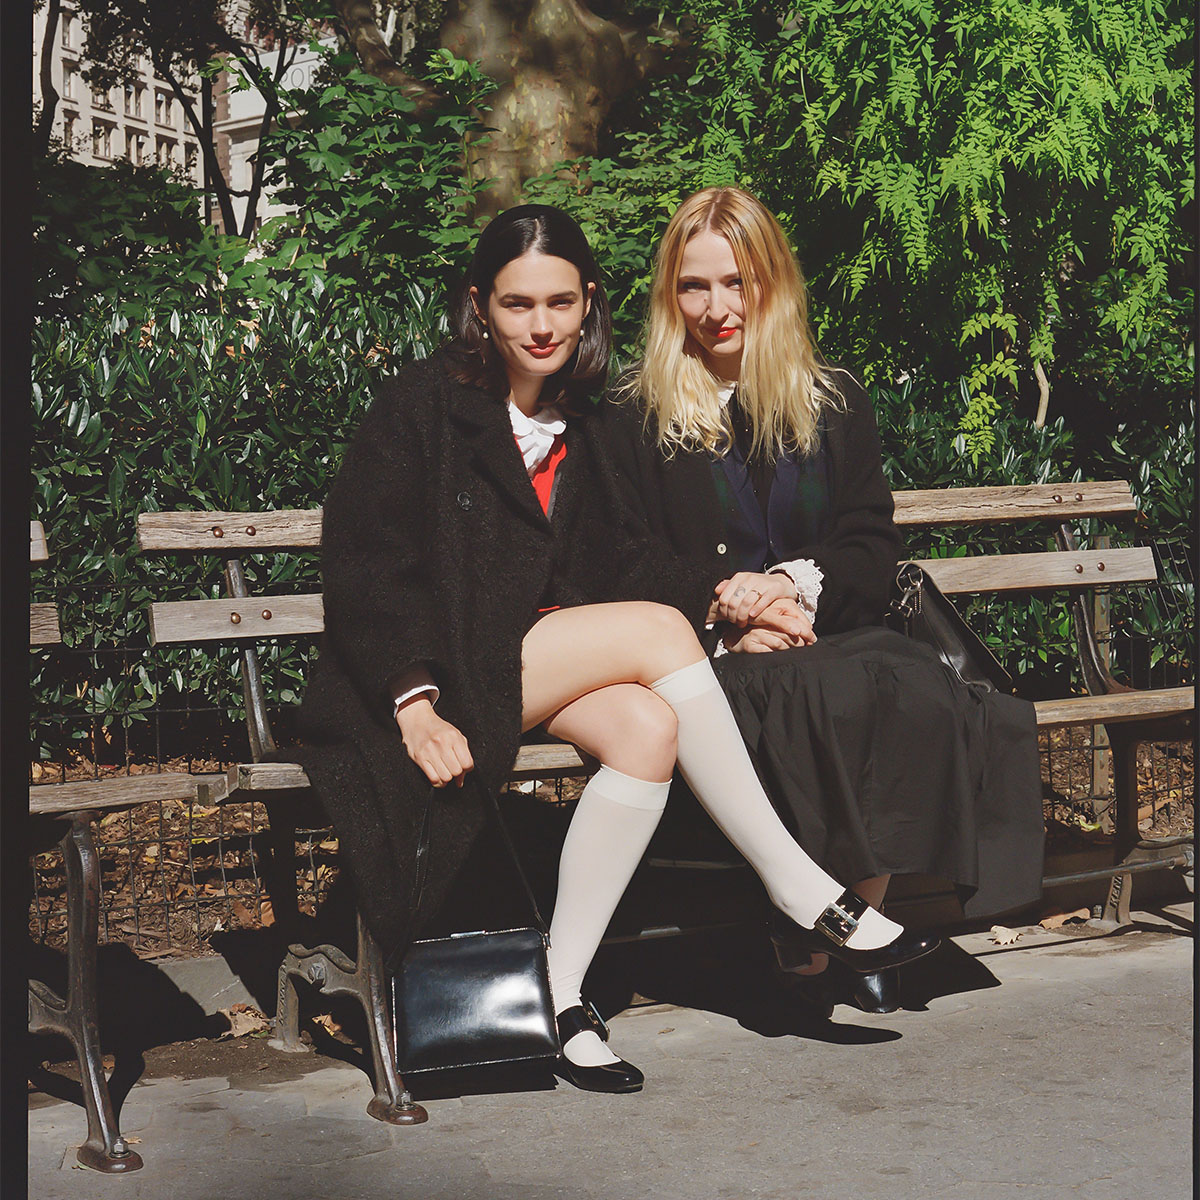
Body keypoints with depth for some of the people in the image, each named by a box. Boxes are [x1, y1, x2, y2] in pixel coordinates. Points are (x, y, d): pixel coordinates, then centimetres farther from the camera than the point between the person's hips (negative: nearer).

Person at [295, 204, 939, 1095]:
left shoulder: (578, 422, 15)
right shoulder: (423, 404, -5)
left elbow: (612, 560, 14)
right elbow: (363, 566, -10)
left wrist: (716, 598, -2)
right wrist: (414, 700, -21)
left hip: (550, 667, 6)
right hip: (445, 670, -6)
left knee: (649, 727, -28)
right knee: (656, 632, -25)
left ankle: (562, 989, -21)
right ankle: (799, 889, -19)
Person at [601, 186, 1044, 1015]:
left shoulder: (835, 403, 19)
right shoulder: (634, 418, 11)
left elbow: (872, 547, 10)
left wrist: (801, 586, -12)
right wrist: (720, 615, -15)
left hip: (830, 633, 3)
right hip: (707, 657, -3)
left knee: (915, 693, -32)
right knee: (832, 700, -35)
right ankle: (816, 938, -25)